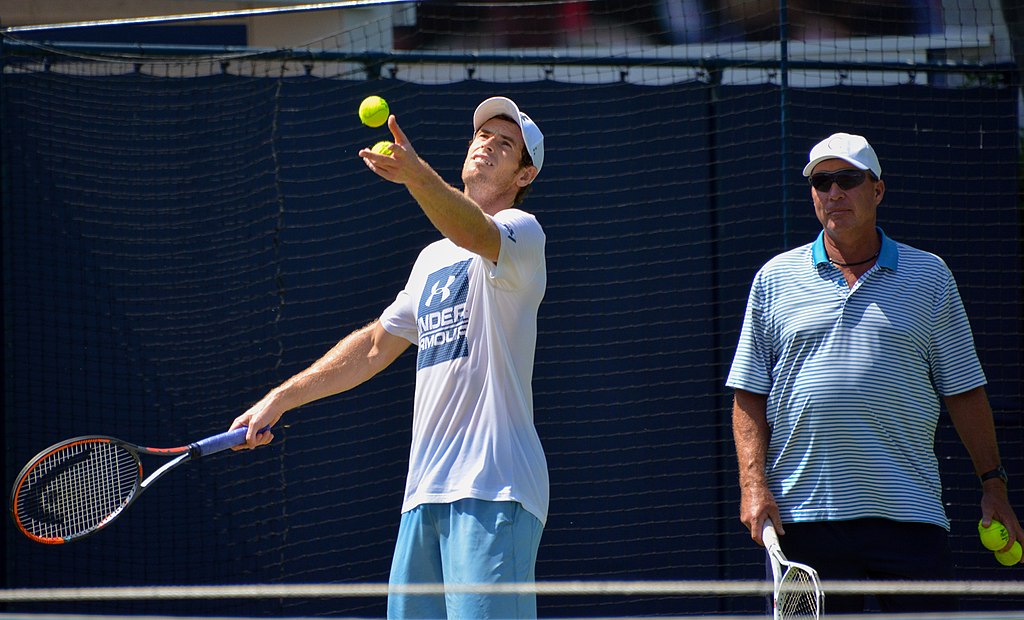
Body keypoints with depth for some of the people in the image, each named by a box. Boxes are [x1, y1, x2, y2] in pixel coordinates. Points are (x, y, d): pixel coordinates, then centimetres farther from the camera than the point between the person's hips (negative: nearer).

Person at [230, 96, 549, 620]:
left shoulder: (521, 231, -1)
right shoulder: (433, 258, 25)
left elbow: (476, 233, -26)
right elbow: (375, 346, 33)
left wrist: (416, 174, -44)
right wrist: (279, 399, 29)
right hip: (426, 493, 8)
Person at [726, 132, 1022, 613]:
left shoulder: (929, 276, 11)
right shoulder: (775, 279, 11)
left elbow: (964, 392, 13)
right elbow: (748, 397, 9)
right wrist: (753, 484, -4)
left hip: (909, 513, 0)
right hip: (802, 513, 0)